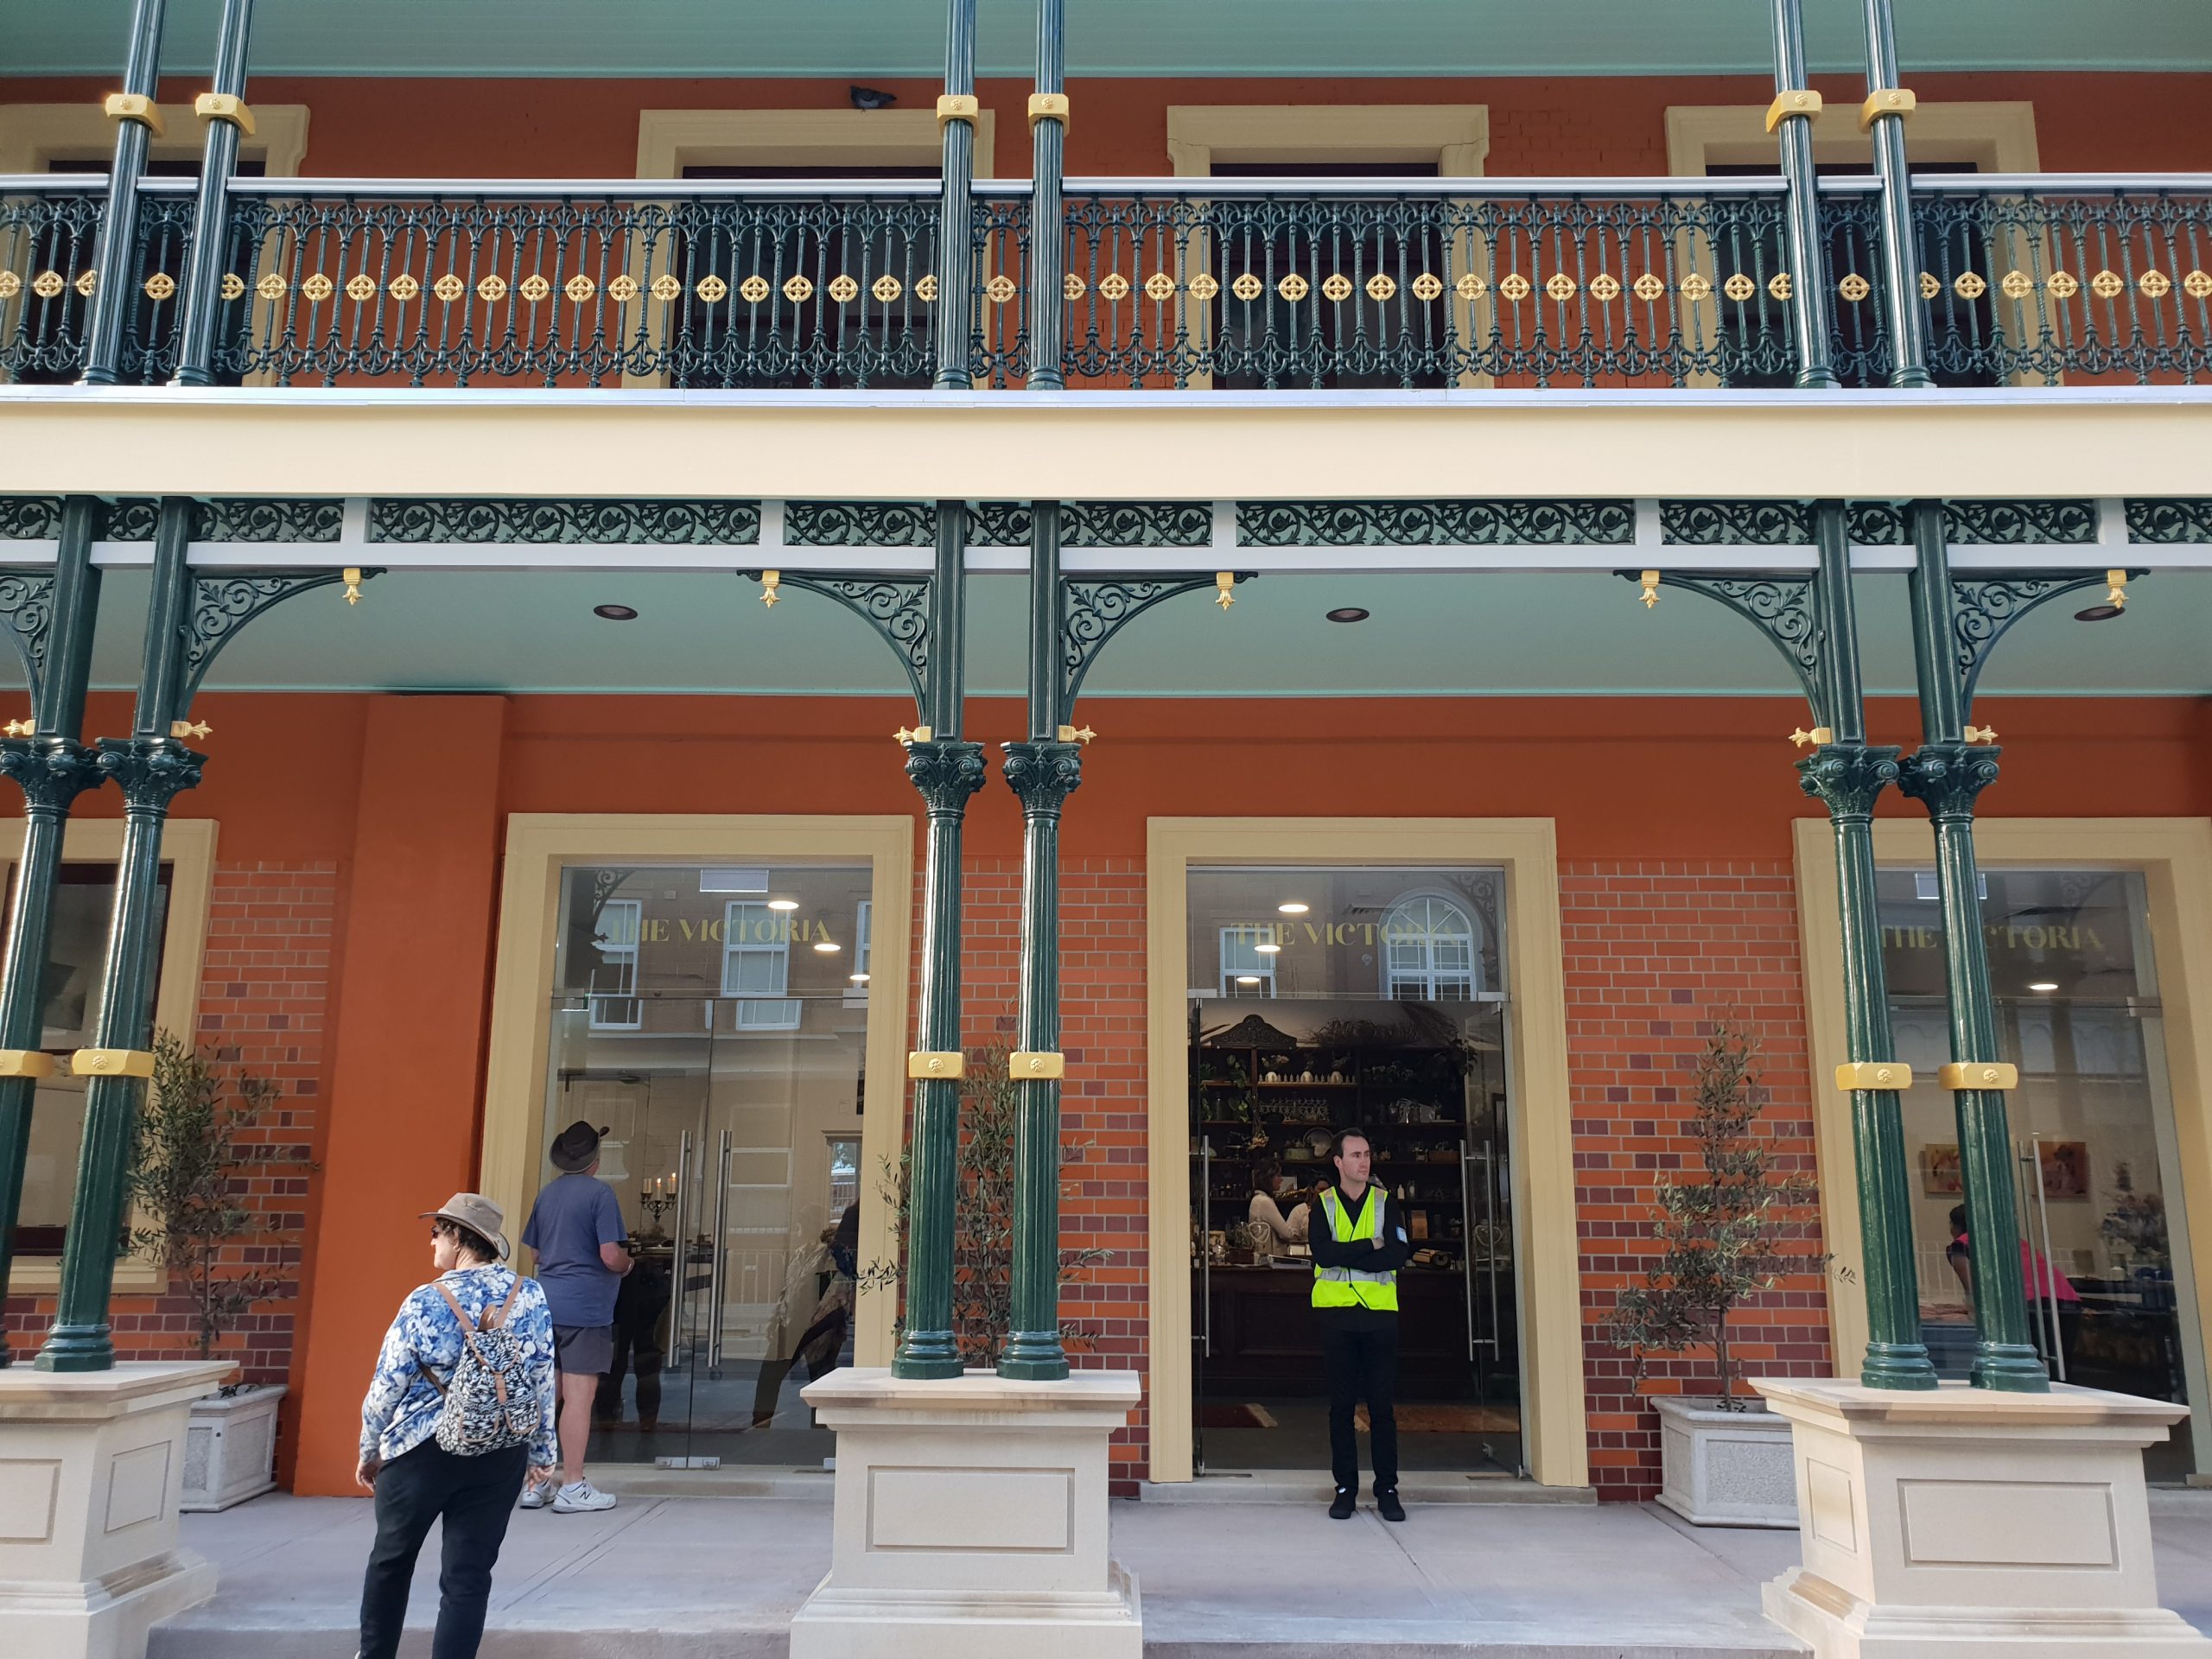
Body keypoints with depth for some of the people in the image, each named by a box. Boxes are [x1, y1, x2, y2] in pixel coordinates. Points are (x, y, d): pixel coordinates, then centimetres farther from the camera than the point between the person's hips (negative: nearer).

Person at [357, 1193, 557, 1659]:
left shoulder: (425, 1302, -11)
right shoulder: (530, 1295, -4)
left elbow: (388, 1386, -5)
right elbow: (543, 1379, 1)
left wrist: (370, 1450, 10)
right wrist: (542, 1450, 11)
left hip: (422, 1449, -1)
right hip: (501, 1453, 2)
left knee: (391, 1558, 21)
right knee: (468, 1575, 6)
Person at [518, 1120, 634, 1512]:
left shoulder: (547, 1193, 12)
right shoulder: (599, 1192, -9)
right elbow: (611, 1256, -15)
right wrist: (626, 1264, 5)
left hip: (545, 1303, 7)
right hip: (585, 1307, -7)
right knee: (579, 1396, -3)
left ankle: (535, 1484, 17)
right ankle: (571, 1487, 0)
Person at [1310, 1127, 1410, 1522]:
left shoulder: (1385, 1202, 7)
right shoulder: (1323, 1204, 5)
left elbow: (1400, 1252, -8)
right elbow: (1323, 1253, -12)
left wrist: (1344, 1258, -13)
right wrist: (1371, 1246, -11)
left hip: (1380, 1312, 0)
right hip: (1336, 1313, 0)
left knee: (1382, 1404, 2)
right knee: (1341, 1404, 4)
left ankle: (1387, 1489, 10)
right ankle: (1345, 1487, 12)